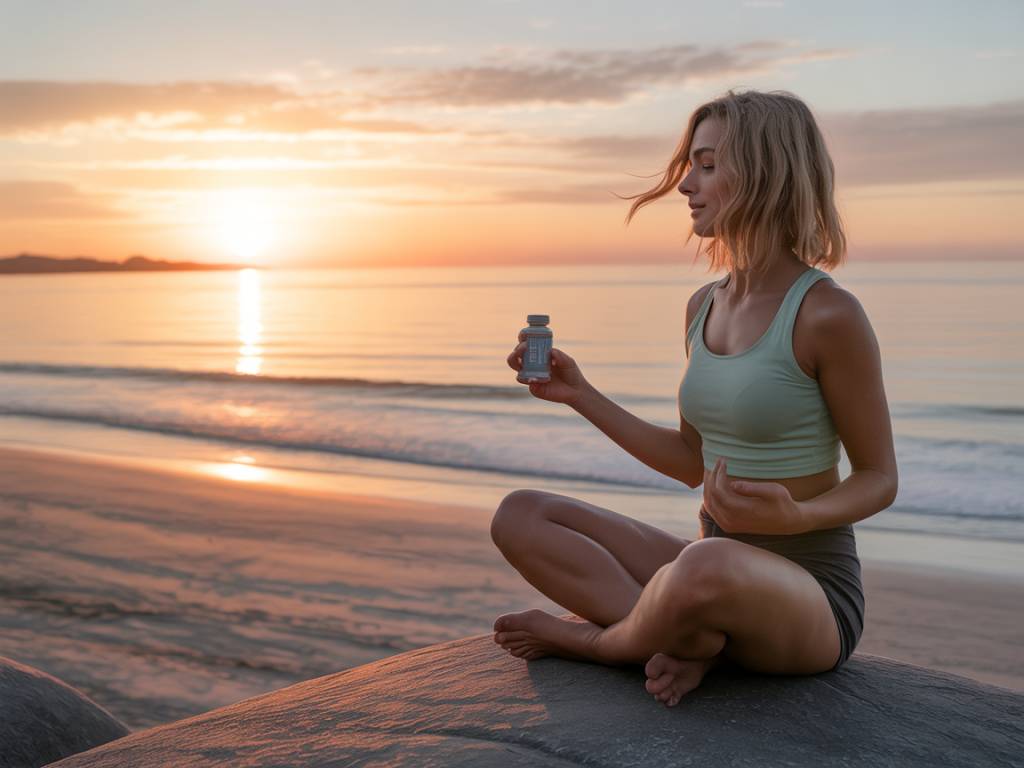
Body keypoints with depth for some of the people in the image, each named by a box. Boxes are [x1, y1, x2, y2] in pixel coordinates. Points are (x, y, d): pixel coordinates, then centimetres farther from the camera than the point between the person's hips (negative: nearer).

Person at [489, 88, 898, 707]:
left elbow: (879, 479, -7)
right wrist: (581, 395, 10)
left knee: (708, 566, -42)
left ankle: (592, 638, -9)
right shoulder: (704, 307, 7)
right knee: (520, 516, -3)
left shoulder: (828, 314, -15)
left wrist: (795, 517, -28)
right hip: (718, 578, 7)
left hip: (809, 594, -7)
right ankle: (687, 638, -17)